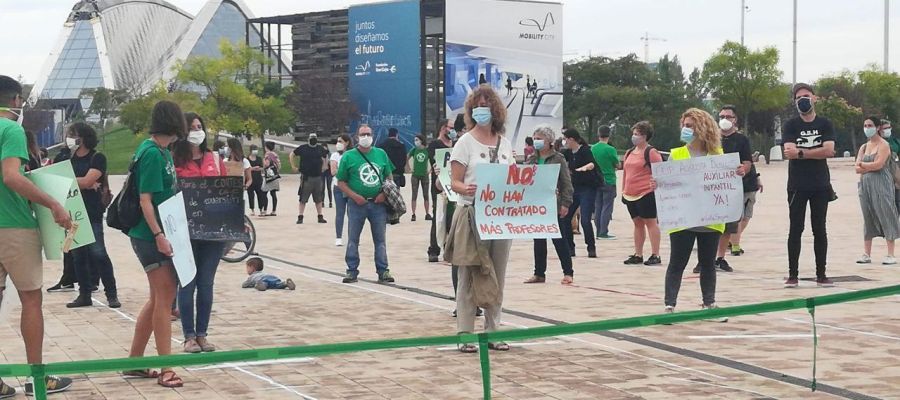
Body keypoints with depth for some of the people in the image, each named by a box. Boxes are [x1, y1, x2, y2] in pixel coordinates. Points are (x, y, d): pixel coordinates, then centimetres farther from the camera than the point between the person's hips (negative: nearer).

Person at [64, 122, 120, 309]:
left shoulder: (97, 158, -2)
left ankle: (111, 294, -3)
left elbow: (88, 180, -13)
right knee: (78, 254, 6)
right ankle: (84, 294, 13)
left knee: (98, 253, -9)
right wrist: (83, 184, -11)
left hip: (92, 213, -6)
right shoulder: (68, 159, 14)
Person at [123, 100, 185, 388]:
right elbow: (145, 199, -19)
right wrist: (158, 235, -24)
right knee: (164, 297, -6)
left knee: (159, 298, 14)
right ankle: (166, 369, -2)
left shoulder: (162, 151, 12)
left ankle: (134, 361, 22)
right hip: (151, 235, -10)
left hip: (160, 234, 10)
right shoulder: (152, 153, -15)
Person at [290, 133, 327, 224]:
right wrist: (293, 167, 4)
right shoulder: (302, 148, -2)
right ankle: (300, 217, 4)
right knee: (303, 198, -1)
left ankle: (320, 217, 16)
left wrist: (322, 168, 14)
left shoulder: (320, 149, 7)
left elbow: (324, 158, 25)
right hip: (306, 177, -3)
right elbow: (292, 155, 8)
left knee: (319, 199, 9)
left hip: (318, 177, 4)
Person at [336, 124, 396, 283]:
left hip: (378, 203, 2)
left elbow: (389, 177, 14)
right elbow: (341, 182, 0)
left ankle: (383, 271, 12)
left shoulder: (381, 154, 8)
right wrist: (355, 196, -12)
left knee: (380, 239, 6)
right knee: (353, 239, 4)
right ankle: (352, 270, 12)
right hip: (357, 203, -2)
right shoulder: (348, 157, -1)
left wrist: (384, 193, -4)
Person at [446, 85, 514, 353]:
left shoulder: (504, 144, 12)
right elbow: (454, 182, -5)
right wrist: (466, 189, -26)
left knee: (496, 278, 8)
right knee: (469, 276, -2)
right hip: (471, 214, -4)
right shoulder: (465, 142, -1)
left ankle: (492, 332, 17)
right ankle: (465, 334, 2)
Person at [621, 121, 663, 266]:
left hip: (646, 194, -8)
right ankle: (638, 255, 17)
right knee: (637, 223, 12)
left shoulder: (651, 152, -8)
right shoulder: (629, 153, 17)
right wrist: (623, 190, 19)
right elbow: (625, 172, 22)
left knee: (650, 222, -5)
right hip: (630, 195, 8)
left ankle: (655, 255, -3)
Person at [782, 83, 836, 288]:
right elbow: (789, 153, -13)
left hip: (820, 186, 1)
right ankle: (792, 275, 4)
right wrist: (818, 152, -12)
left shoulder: (825, 124, 5)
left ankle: (821, 275, 12)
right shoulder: (790, 125, 1)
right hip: (797, 186, -1)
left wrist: (800, 152, -13)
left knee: (819, 230, 6)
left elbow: (828, 150, -10)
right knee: (795, 230, 1)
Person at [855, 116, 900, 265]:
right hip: (865, 185, 6)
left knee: (886, 217, -6)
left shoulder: (883, 145, -4)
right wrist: (871, 167, -11)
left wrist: (863, 164, -2)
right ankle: (867, 254, 10)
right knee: (868, 218, 7)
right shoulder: (864, 147, 15)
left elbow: (878, 164, -16)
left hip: (881, 185, -6)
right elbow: (858, 169, 5)